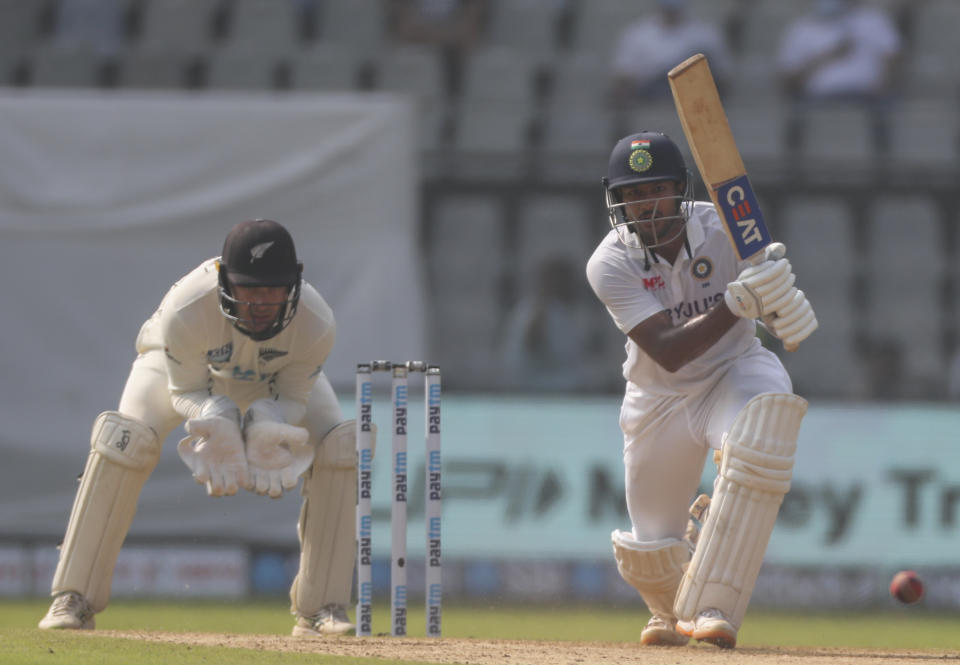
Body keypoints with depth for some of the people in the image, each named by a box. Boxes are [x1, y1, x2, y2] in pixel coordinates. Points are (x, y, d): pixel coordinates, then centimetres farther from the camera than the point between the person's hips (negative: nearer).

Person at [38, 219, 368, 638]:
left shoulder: (315, 325, -37)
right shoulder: (185, 311, -42)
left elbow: (293, 396, -21)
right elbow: (186, 390, -26)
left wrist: (268, 432, -43)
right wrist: (217, 425, -47)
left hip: (275, 375, 2)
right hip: (189, 367, -2)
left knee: (339, 446, -21)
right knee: (125, 439, -27)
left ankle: (320, 610, -11)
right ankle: (72, 600, -19)